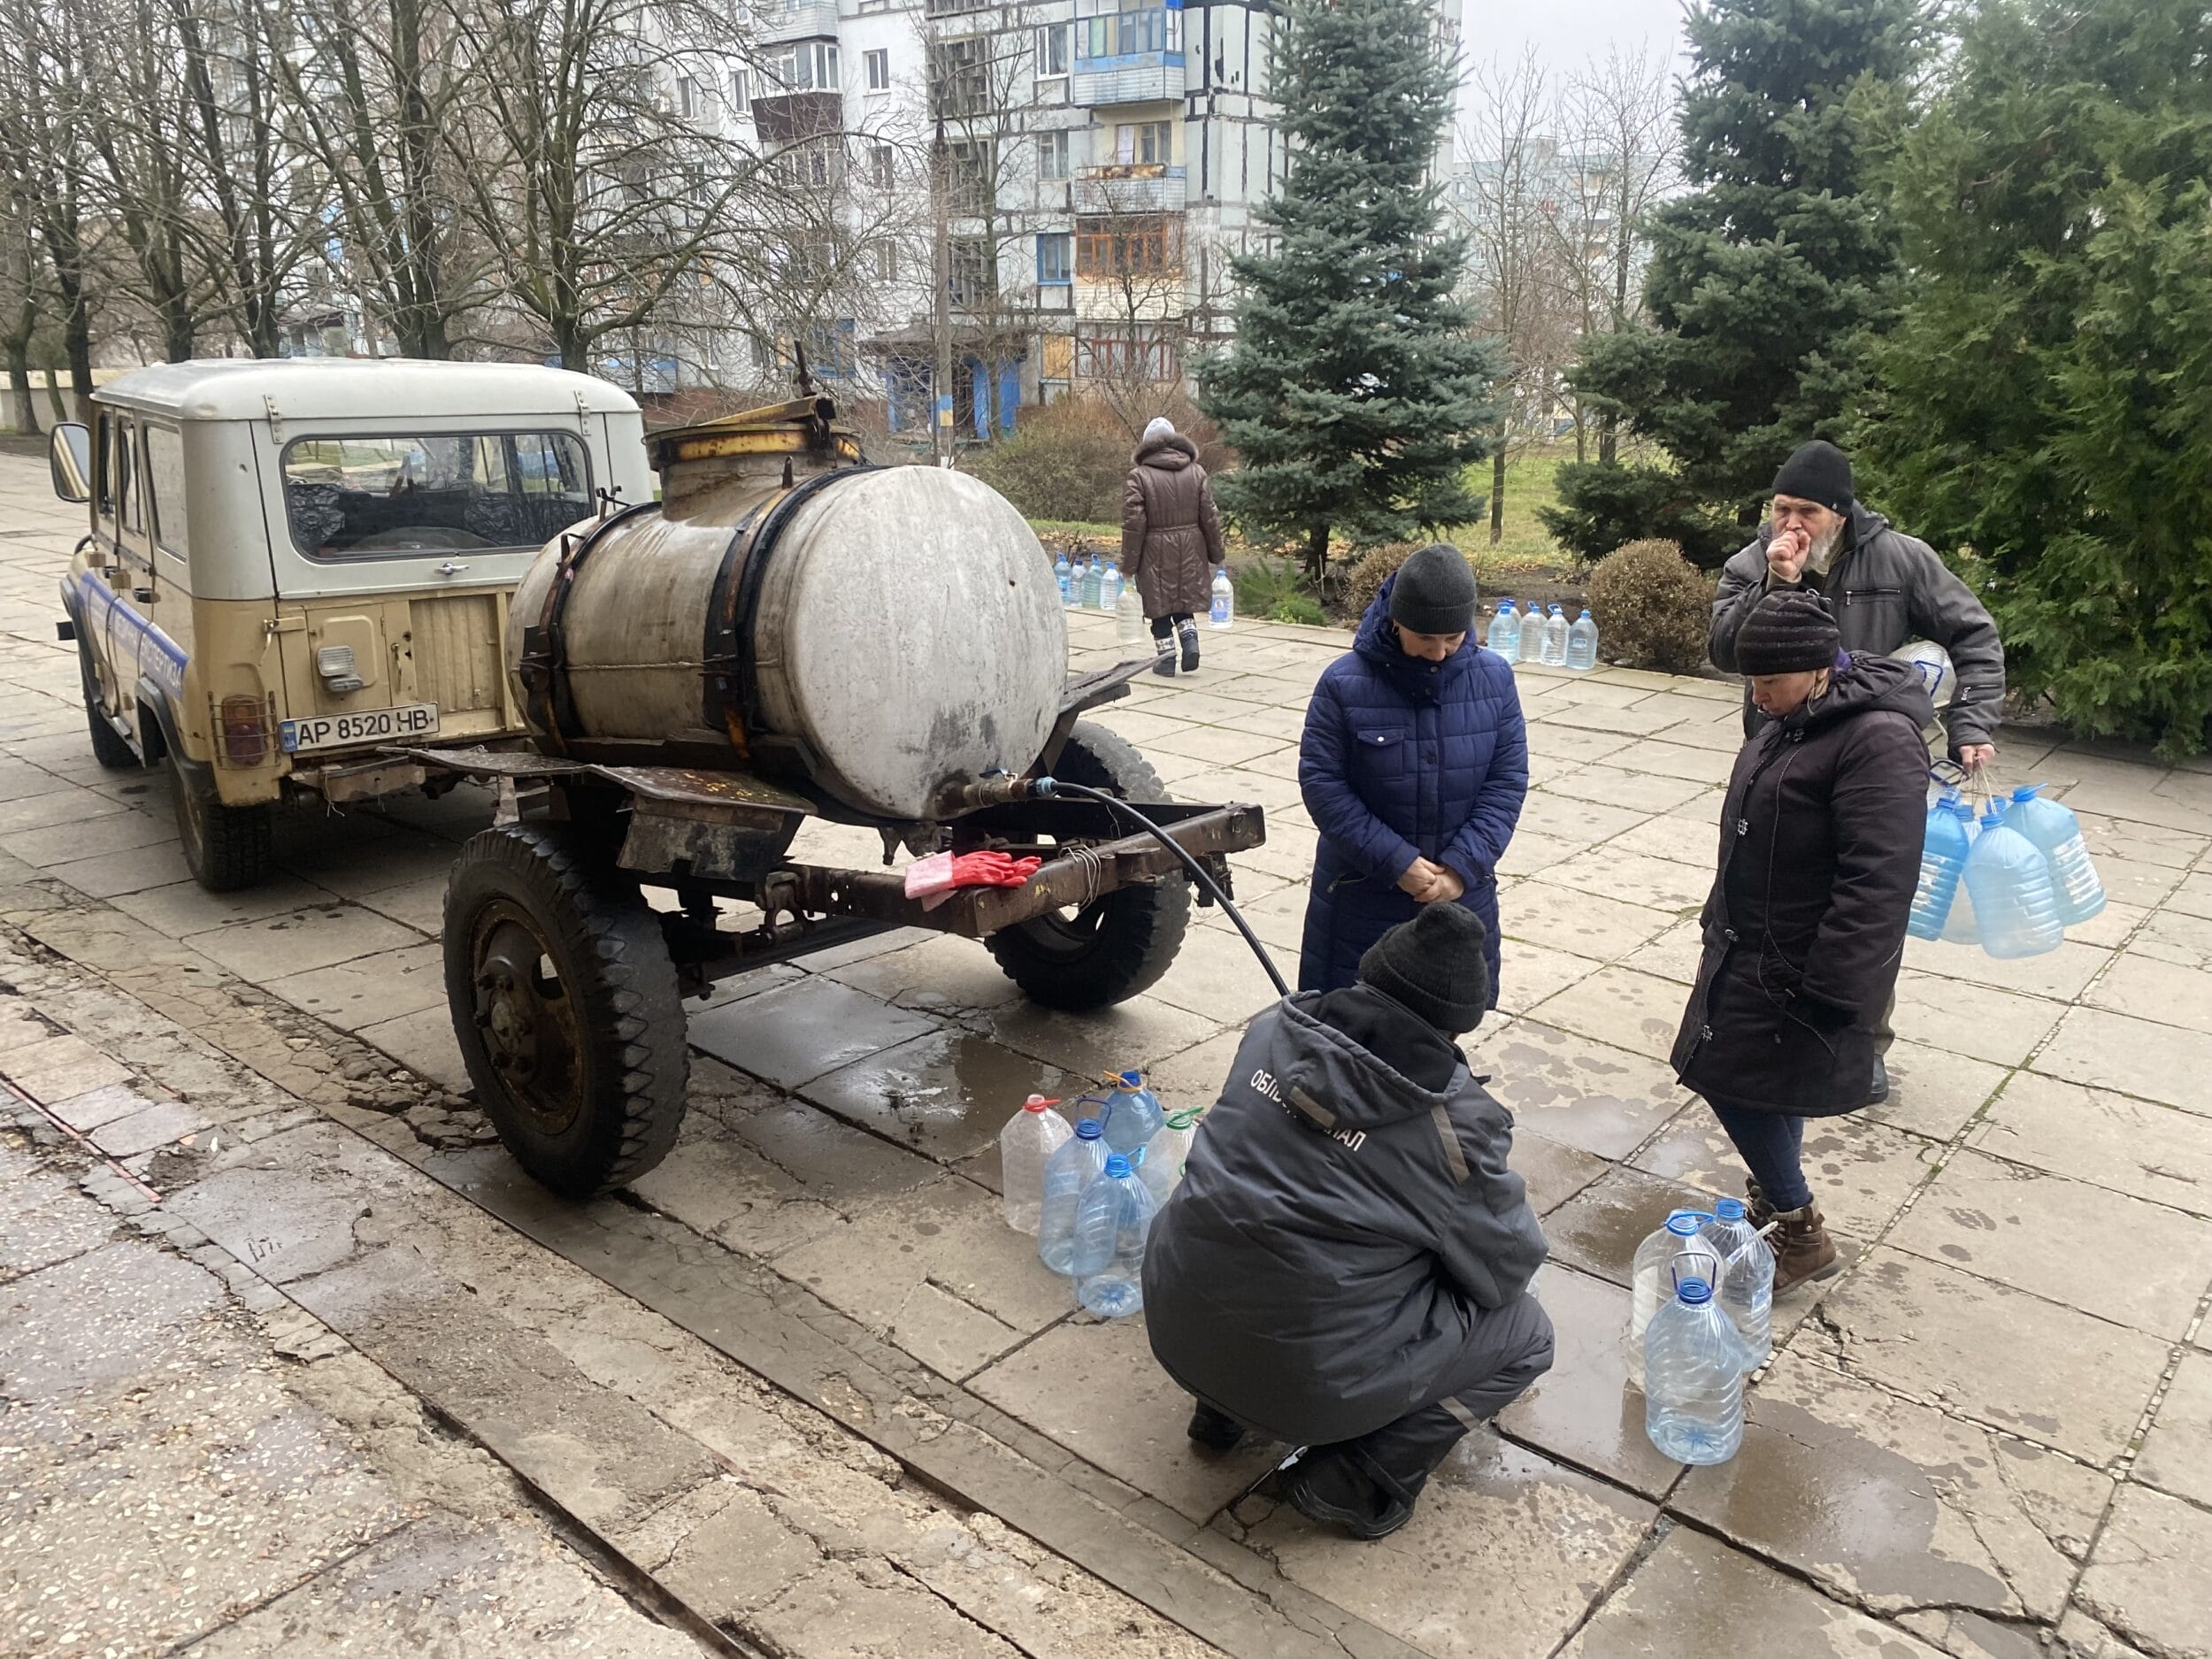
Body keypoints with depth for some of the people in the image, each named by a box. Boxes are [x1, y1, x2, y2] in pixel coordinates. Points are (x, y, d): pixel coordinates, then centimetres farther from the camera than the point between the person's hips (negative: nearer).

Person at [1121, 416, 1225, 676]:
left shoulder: (1139, 476, -10)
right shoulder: (1196, 472, 2)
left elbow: (1133, 524, -12)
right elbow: (1209, 517, 3)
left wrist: (1128, 564, -5)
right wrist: (1215, 554, 14)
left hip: (1156, 552, -3)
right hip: (1190, 550, 4)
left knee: (1160, 607, 9)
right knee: (1184, 601, 19)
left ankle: (1166, 656, 10)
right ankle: (1190, 639, -2)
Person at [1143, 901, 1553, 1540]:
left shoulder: (1277, 1028, -2)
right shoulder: (1454, 1125, -16)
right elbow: (1506, 1270, -2)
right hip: (1305, 1378, -5)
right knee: (1524, 1334, 12)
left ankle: (1224, 1408, 23)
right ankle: (1354, 1480, 2)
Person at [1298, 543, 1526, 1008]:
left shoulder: (1494, 679, -4)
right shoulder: (1344, 684, -14)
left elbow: (1507, 779, -3)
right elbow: (1321, 783, -13)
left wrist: (1462, 866, -14)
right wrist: (1396, 862, -18)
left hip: (1462, 892, 3)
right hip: (1362, 893, -2)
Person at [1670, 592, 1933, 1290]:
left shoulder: (1878, 741, -23)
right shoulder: (1792, 724, 7)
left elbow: (1876, 884, -27)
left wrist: (1831, 992, -26)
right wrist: (1721, 923, 21)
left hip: (1797, 967, -9)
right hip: (1750, 950, 9)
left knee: (1734, 1080, -5)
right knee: (1766, 1087, 18)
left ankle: (1799, 1230, 14)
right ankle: (1778, 1205, 36)